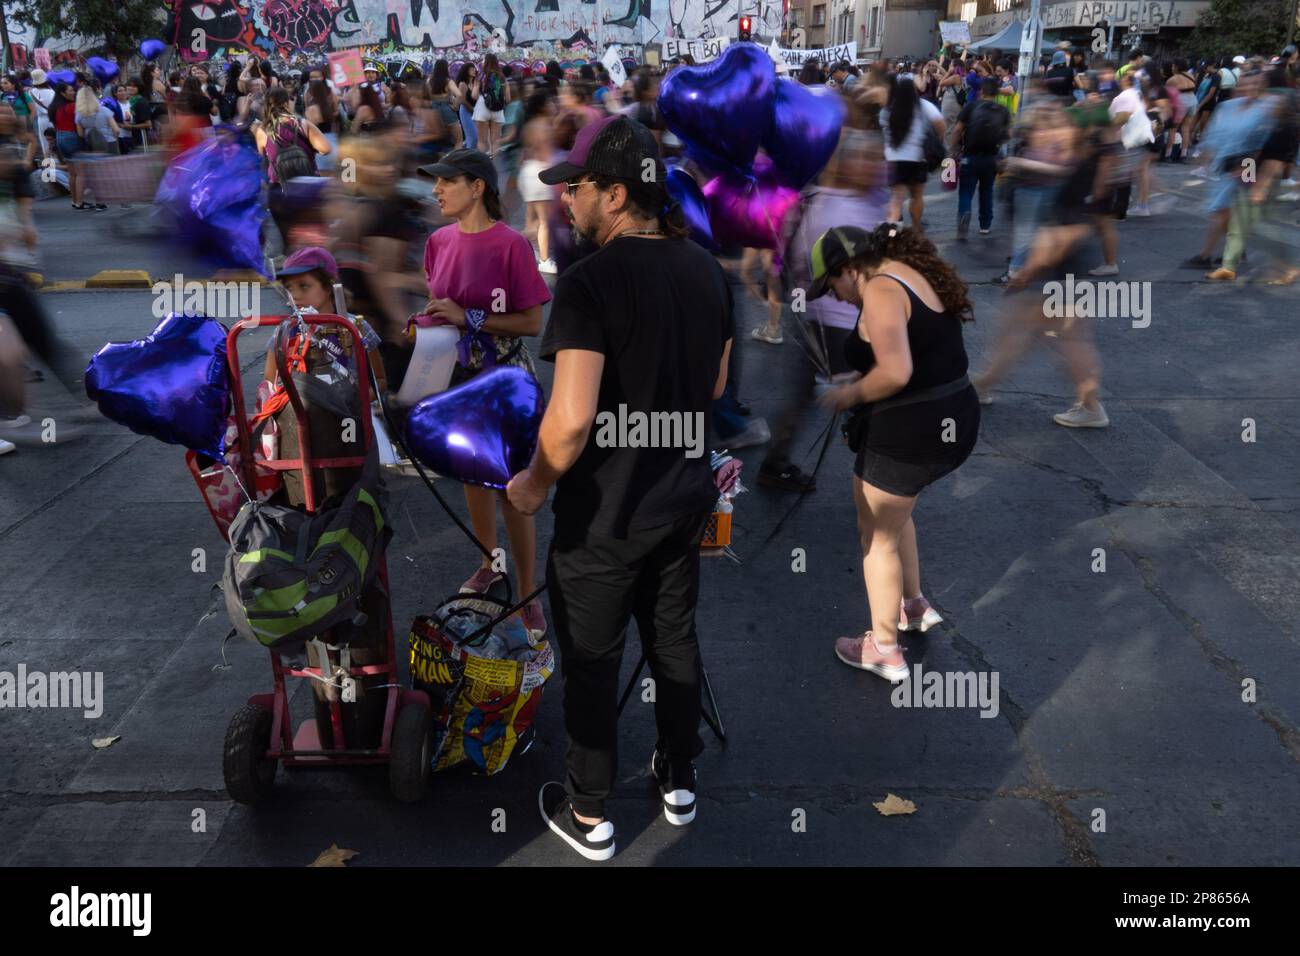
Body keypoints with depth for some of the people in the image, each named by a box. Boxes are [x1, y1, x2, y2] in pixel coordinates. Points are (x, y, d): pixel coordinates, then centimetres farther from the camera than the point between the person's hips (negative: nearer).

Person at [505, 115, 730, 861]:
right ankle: (681, 783, 39)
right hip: (686, 496, 7)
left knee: (592, 664, 11)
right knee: (676, 642, 21)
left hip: (606, 512, -6)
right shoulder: (709, 271, 0)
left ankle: (591, 816, 27)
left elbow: (571, 418, -28)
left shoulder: (591, 282, -23)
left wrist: (535, 483, -11)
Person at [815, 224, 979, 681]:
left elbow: (895, 373, -28)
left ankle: (884, 650, 22)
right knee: (892, 512, 30)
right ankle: (914, 605, 40)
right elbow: (929, 355, 12)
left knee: (878, 538, 10)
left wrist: (848, 395, -11)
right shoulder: (917, 273, 11)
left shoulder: (880, 289, -17)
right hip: (955, 419, 9)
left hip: (910, 432, -9)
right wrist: (862, 386, 10)